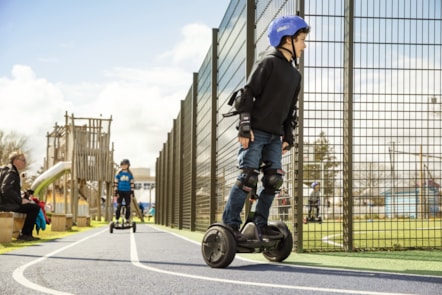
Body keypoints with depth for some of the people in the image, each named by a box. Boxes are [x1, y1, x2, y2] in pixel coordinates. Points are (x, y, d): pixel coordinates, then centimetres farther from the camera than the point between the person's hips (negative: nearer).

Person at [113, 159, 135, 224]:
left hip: (127, 192, 1)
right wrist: (115, 192, -5)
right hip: (120, 191, -1)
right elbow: (115, 182, 2)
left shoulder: (130, 174, 7)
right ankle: (117, 220, 0)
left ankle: (127, 220, 11)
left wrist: (132, 193, 3)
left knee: (128, 207, 1)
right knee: (118, 206, -5)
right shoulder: (118, 173, 3)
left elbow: (132, 183, 9)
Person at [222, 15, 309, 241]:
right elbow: (248, 93, -11)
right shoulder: (269, 62, -6)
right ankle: (230, 224, -5)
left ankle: (260, 224, 12)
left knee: (273, 179, 2)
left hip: (274, 135, 8)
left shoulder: (295, 74, 17)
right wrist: (245, 126, -17)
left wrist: (288, 136, 15)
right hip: (255, 132, -8)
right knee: (248, 177, -11)